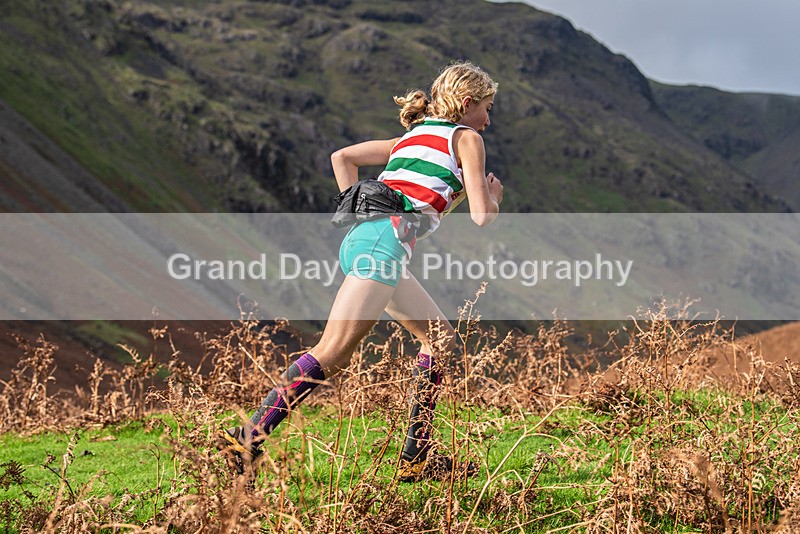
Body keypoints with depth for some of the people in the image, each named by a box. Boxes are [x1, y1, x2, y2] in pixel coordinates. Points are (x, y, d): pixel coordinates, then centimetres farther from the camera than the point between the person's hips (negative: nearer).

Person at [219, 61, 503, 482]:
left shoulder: (410, 137, 29)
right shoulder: (466, 138, 8)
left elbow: (342, 156, 26)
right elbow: (481, 216, 2)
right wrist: (493, 195, 24)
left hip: (361, 237, 9)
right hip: (386, 241, -9)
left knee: (440, 338, 16)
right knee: (332, 352, -14)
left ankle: (416, 458, 13)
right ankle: (249, 438, -19)